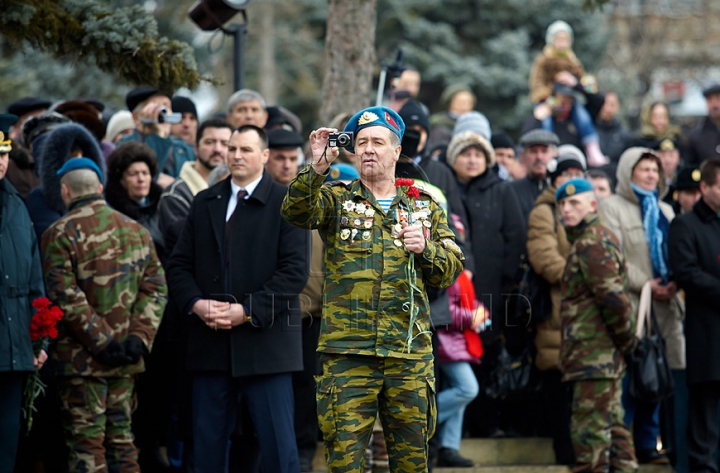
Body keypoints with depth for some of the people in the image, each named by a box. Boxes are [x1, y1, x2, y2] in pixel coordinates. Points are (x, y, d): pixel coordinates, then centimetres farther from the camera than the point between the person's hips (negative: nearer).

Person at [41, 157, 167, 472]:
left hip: (81, 360, -5)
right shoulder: (136, 230, 11)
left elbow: (65, 296, -15)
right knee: (120, 437, 13)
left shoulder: (60, 234, -7)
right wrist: (139, 337, -3)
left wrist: (102, 341, -13)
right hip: (126, 361, 5)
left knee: (87, 442, -4)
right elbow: (155, 288, 5)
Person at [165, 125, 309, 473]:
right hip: (211, 344, 4)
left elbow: (295, 271, -9)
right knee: (207, 445, 7)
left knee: (278, 445, -3)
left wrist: (248, 311, -16)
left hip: (265, 341, -4)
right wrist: (195, 304, -7)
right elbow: (179, 264, 13)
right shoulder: (204, 203, 14)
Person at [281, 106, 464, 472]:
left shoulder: (424, 207, 15)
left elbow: (450, 270, 13)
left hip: (409, 355, 2)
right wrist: (317, 168, -29)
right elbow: (296, 212, -13)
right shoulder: (336, 199, 8)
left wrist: (426, 249, -8)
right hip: (348, 351, -2)